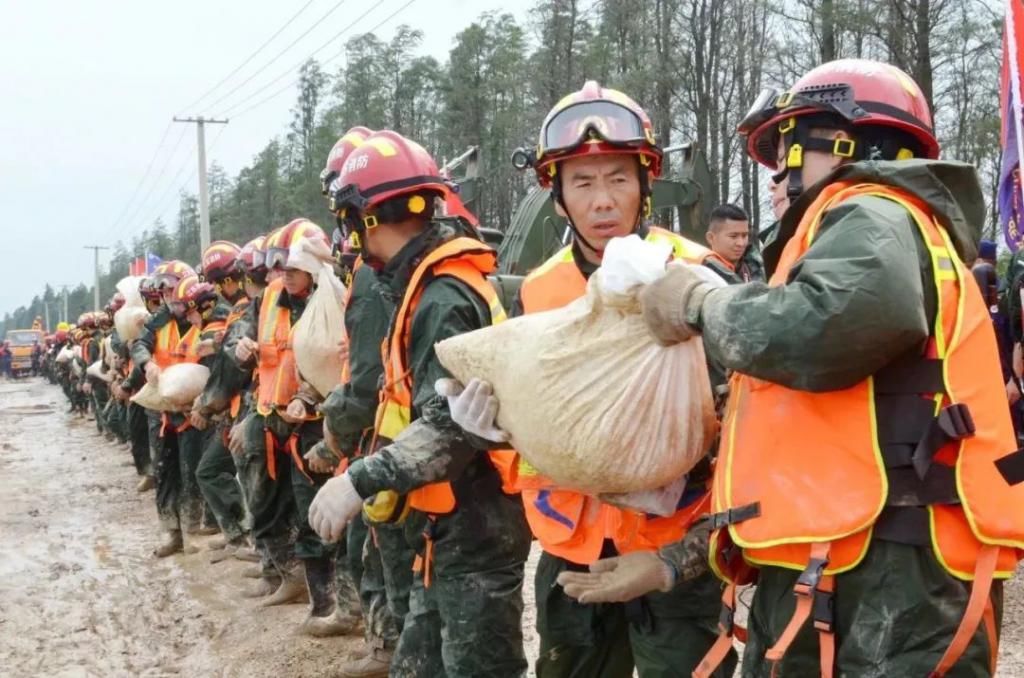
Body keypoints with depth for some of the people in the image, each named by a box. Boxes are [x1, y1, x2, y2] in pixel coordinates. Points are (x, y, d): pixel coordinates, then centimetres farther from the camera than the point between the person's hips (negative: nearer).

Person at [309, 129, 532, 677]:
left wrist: (359, 481, -27)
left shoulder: (444, 299, -19)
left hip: (473, 529, -10)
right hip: (449, 527, 10)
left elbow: (451, 427, -28)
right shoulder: (433, 286, 12)